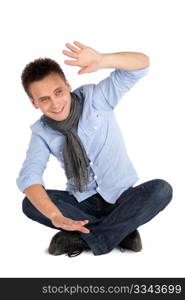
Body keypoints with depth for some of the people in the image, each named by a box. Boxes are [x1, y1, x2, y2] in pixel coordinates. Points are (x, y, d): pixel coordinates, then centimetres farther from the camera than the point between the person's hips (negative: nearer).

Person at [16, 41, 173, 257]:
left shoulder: (95, 97, -12)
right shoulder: (41, 131, -8)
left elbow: (142, 63, -21)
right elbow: (29, 176, -24)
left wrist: (102, 61, -43)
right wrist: (56, 216, -43)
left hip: (121, 198, -1)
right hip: (82, 203, 2)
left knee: (161, 189, -30)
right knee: (30, 204, -23)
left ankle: (86, 238, -25)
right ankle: (121, 230, -22)